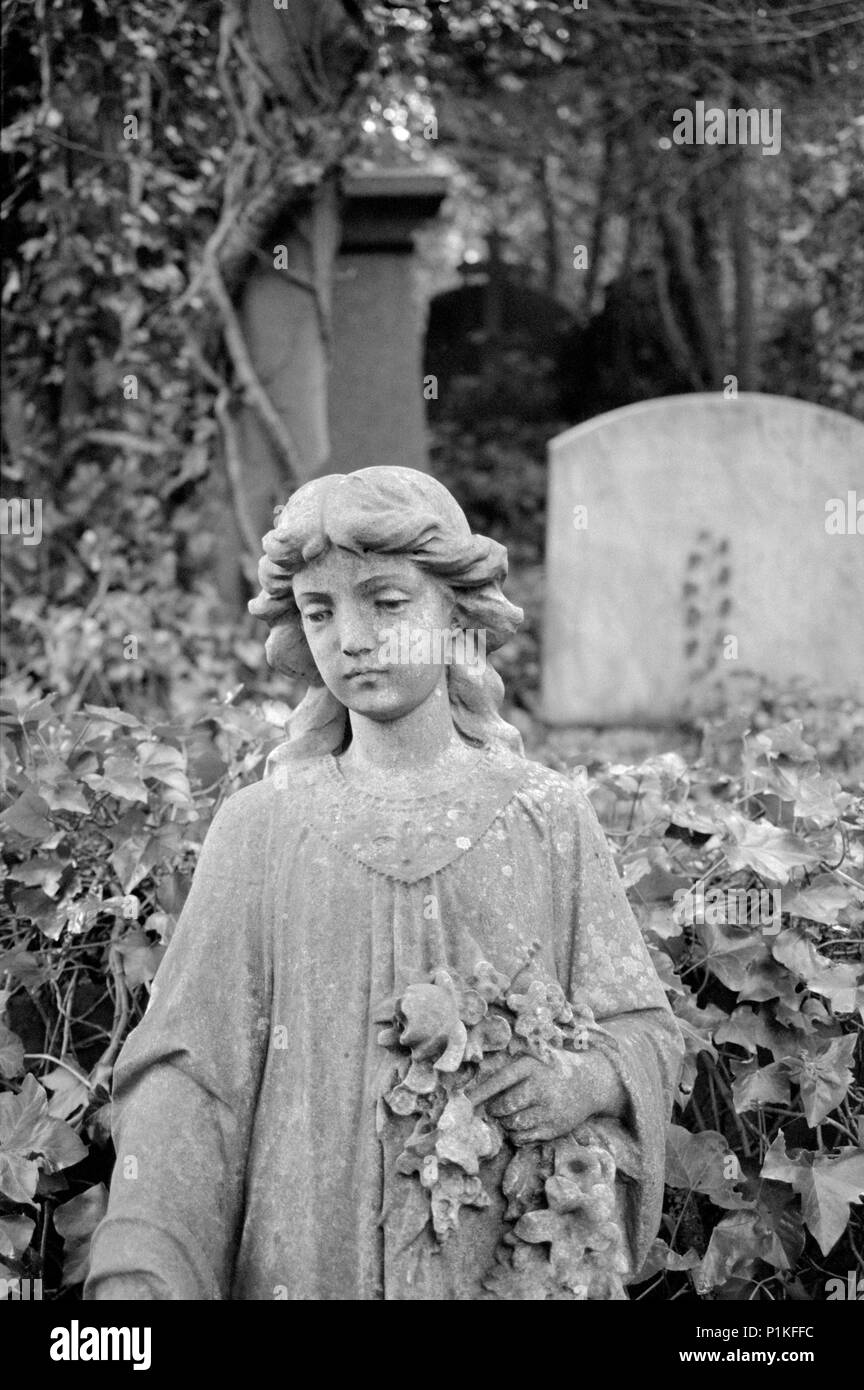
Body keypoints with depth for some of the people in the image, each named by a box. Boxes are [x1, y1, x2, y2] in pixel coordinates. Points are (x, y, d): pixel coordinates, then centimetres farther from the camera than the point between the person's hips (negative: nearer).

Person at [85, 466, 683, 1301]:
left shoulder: (548, 818, -1)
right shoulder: (259, 827, -3)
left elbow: (644, 1028, 4)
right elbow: (187, 1072, -7)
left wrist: (586, 1082, -18)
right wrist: (138, 1271, -20)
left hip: (507, 1257, 1)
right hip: (303, 1257, 0)